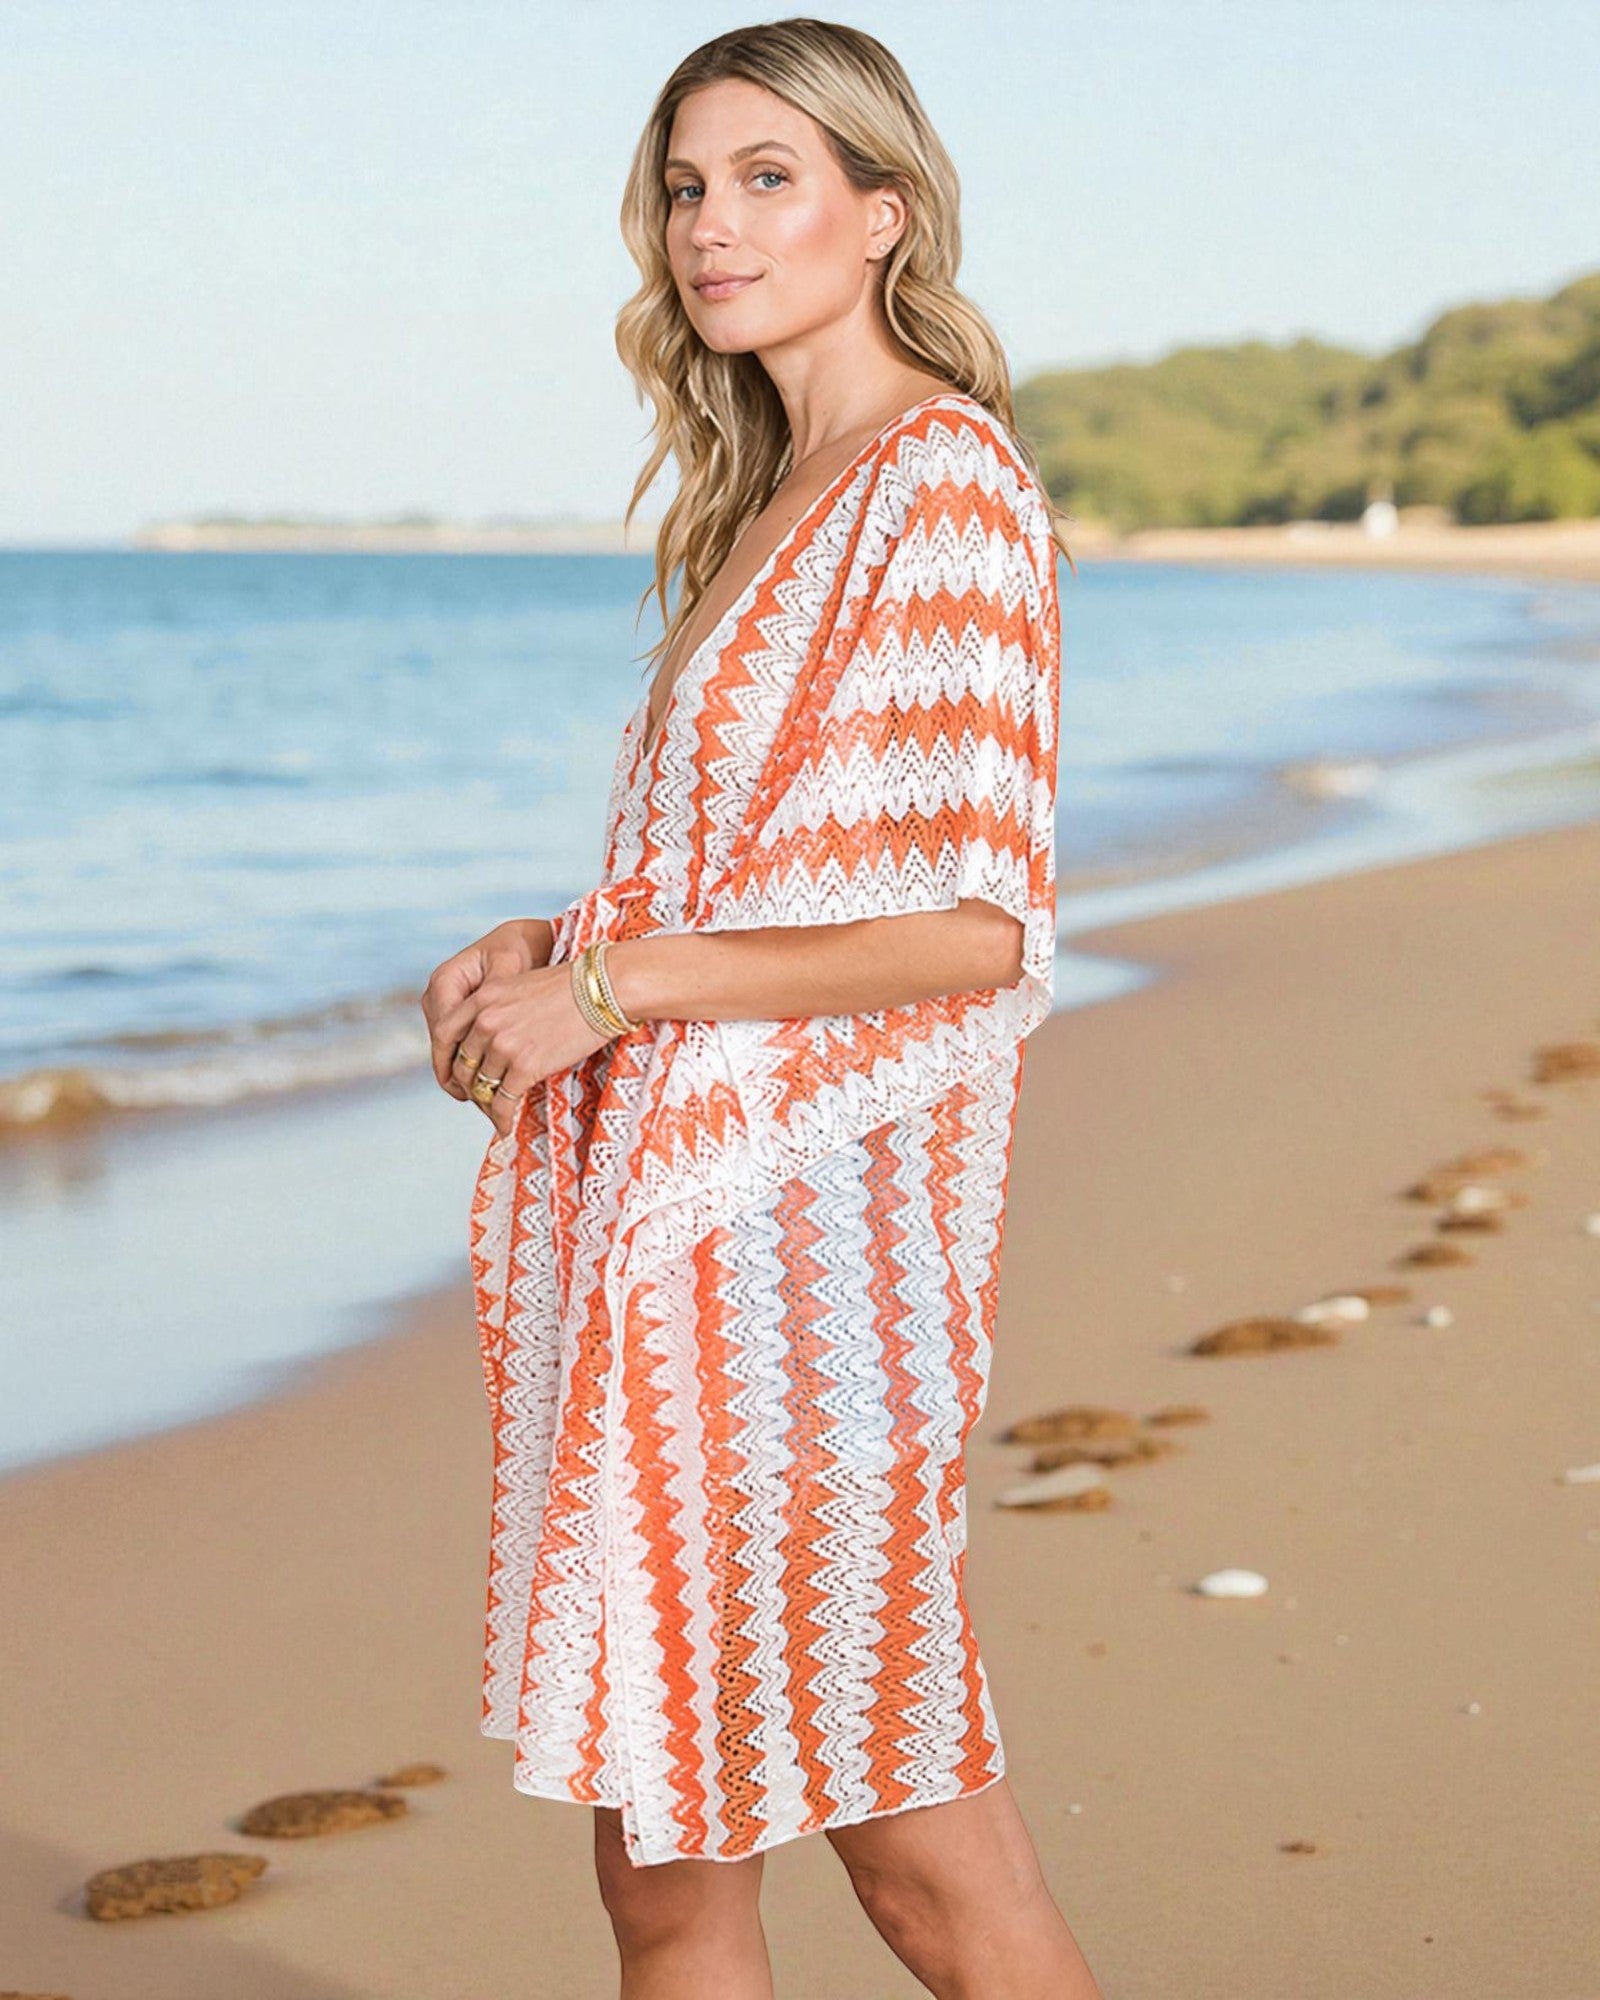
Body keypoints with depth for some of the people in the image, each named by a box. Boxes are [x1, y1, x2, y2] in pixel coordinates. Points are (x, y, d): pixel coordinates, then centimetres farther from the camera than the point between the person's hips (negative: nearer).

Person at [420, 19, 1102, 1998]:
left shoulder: (948, 483, -11)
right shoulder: (764, 499, 17)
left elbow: (976, 928, -19)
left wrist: (611, 986, -16)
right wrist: (542, 948, 6)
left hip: (810, 1219, -9)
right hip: (668, 1219, 9)